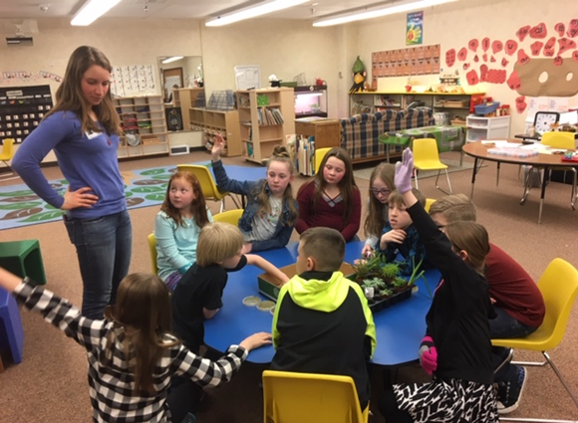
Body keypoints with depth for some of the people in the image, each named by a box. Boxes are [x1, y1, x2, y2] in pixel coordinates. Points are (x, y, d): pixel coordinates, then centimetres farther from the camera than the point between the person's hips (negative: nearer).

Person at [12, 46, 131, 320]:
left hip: (120, 212, 8)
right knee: (97, 297, 6)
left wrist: (114, 186, 7)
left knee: (119, 290, 19)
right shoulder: (65, 119, -15)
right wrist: (58, 201, -14)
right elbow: (23, 161, -21)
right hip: (91, 220, -7)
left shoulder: (104, 115, 8)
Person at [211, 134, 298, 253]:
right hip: (241, 244, 0)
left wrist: (252, 246, -16)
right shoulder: (257, 188, -7)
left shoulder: (292, 208, -8)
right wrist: (216, 157, -12)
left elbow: (282, 241, -7)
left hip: (265, 250, 0)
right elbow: (224, 184, 0)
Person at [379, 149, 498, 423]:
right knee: (397, 393, 17)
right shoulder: (455, 283, 3)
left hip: (466, 390, -9)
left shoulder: (470, 283, -23)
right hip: (456, 381, 9)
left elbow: (435, 245, -35)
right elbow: (436, 317, 18)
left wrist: (406, 192, -38)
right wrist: (428, 343, -3)